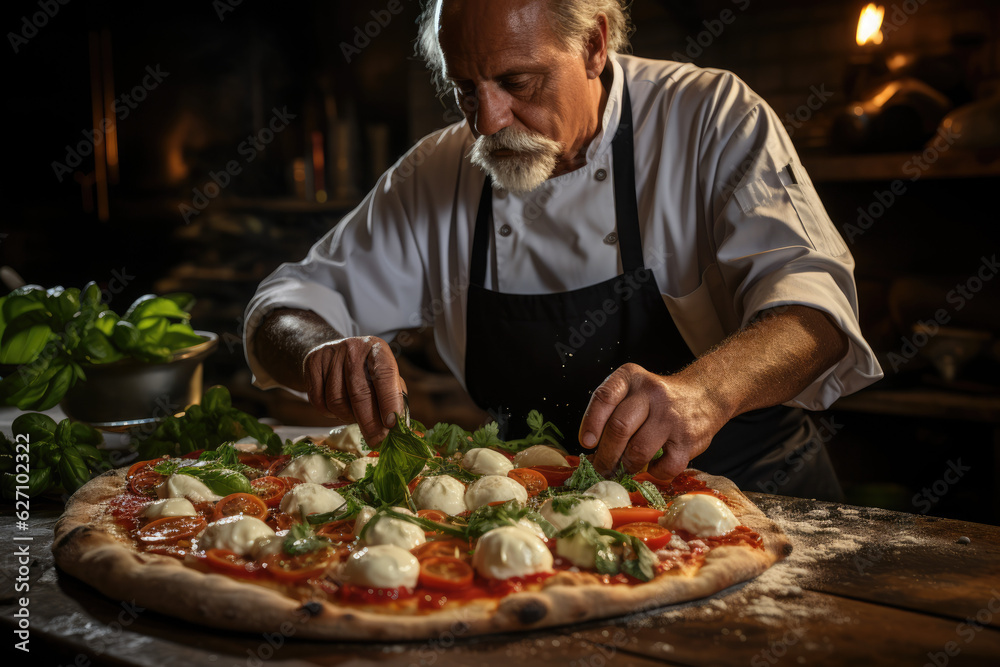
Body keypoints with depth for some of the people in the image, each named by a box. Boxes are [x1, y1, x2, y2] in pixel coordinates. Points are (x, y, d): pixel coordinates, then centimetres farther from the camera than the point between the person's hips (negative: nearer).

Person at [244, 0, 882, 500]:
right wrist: (323, 351, -27)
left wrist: (704, 390, -47)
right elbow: (288, 305, -1)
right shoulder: (436, 175, -4)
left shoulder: (710, 117, -12)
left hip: (747, 491, -1)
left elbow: (808, 290, -24)